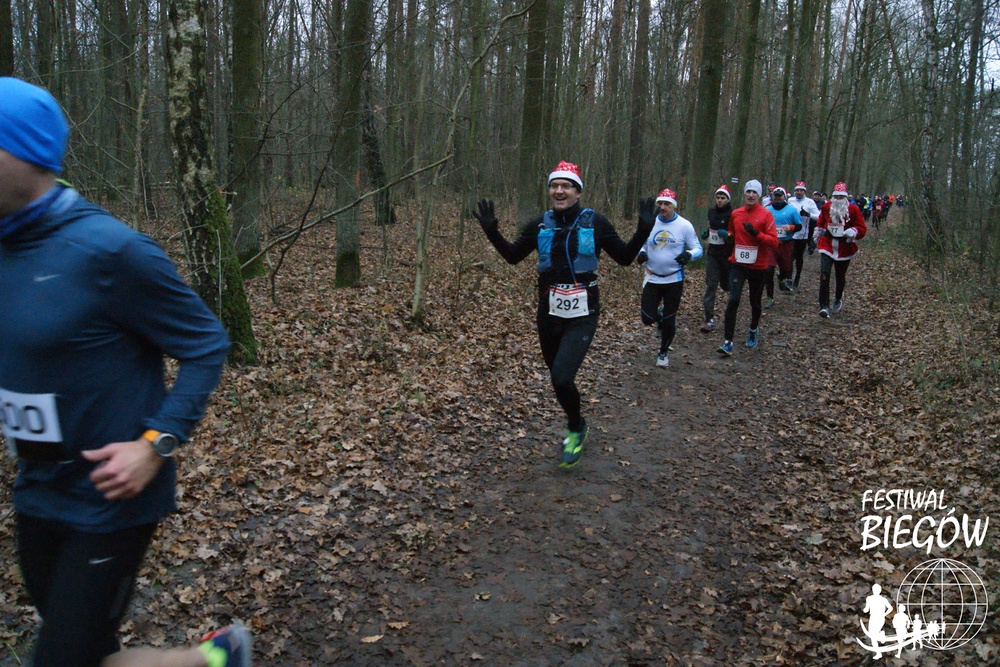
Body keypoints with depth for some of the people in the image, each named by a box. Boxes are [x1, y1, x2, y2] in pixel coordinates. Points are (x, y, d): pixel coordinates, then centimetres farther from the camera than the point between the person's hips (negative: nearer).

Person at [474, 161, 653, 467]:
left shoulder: (595, 223, -5)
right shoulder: (541, 224, 3)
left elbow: (625, 257, 3)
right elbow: (513, 255, 13)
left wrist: (643, 230, -12)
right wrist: (492, 231, -1)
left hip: (582, 316, -4)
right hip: (549, 315, 4)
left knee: (561, 378, -19)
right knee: (559, 378, 16)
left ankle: (575, 428, 12)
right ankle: (576, 427, 44)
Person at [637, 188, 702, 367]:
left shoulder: (684, 225, -8)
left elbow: (698, 249, -4)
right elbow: (642, 243, 12)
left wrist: (689, 254, -27)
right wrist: (642, 253, -12)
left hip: (674, 280, -2)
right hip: (652, 278, 2)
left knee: (669, 322, 6)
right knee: (648, 319, -5)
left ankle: (663, 353, 30)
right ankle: (659, 314, 33)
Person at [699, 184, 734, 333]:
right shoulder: (712, 212, 8)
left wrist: (727, 234, -30)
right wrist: (706, 233, 8)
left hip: (727, 255, -4)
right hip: (712, 254, 4)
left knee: (726, 285, 11)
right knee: (711, 284, -4)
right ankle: (709, 319, -5)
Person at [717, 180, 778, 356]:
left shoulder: (766, 215, -6)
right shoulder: (735, 214, 5)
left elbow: (774, 242, -12)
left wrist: (756, 233, -23)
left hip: (758, 267, -1)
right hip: (738, 264, 1)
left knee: (755, 303, 15)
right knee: (733, 300, -14)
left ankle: (753, 331, 43)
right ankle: (728, 342, -13)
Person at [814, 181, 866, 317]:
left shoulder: (853, 210, -5)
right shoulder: (826, 207, 1)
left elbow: (862, 229, -5)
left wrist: (853, 232, -24)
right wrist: (817, 235, 23)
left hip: (845, 249, 0)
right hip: (827, 246, 0)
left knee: (840, 277, 15)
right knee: (824, 273, -17)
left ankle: (838, 299, 45)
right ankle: (824, 306, -17)